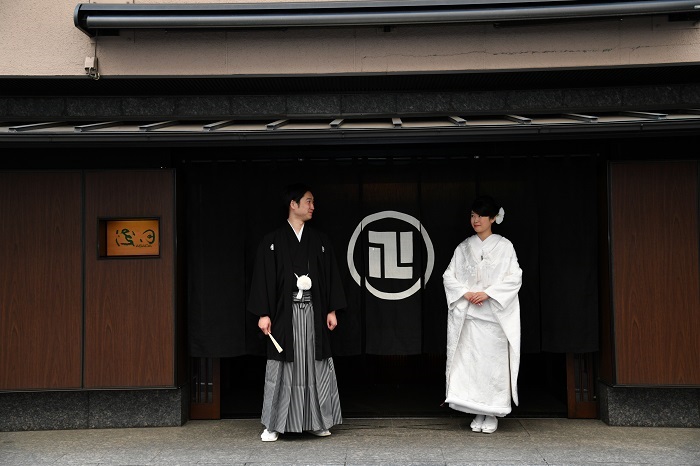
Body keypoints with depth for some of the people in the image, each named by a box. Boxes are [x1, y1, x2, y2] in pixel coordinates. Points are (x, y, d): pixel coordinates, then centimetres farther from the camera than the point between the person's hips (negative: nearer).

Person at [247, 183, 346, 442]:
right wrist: (263, 313, -8)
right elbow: (263, 277, -3)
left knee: (315, 365, 5)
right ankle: (273, 425, 8)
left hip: (313, 311, 3)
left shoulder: (320, 241, 10)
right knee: (281, 367, 0)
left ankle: (316, 421, 16)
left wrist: (332, 310, 5)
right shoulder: (273, 241, 0)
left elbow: (331, 276, 10)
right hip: (285, 312, -3)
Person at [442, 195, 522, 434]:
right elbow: (449, 276, 7)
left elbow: (514, 278, -6)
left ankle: (492, 414, 6)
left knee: (494, 362, -3)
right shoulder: (464, 247, 10)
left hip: (495, 314, -2)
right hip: (468, 314, 3)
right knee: (470, 362, 0)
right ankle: (478, 413, 9)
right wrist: (466, 293, -9)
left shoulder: (504, 246, 1)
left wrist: (488, 293, -15)